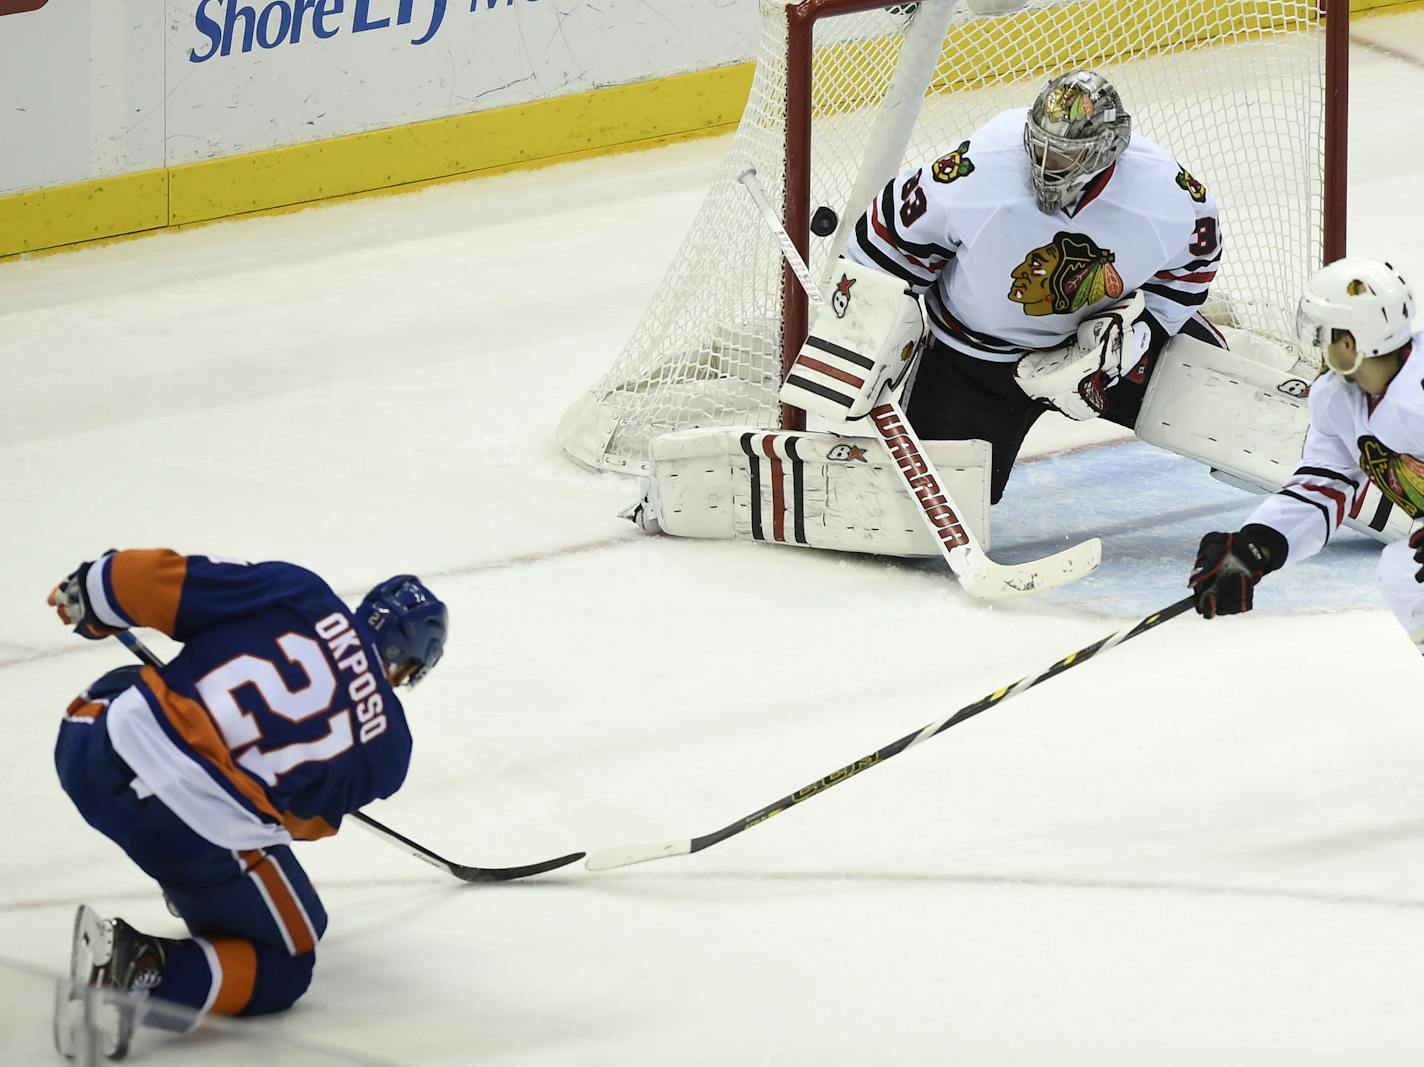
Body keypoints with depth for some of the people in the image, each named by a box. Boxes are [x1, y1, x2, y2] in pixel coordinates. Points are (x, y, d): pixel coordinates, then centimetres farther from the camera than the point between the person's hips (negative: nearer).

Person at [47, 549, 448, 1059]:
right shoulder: (387, 746, 9)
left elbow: (155, 581, 4)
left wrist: (86, 594, 23)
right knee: (282, 971, 20)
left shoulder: (297, 592, 8)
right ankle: (143, 971, -7)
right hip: (207, 837, -3)